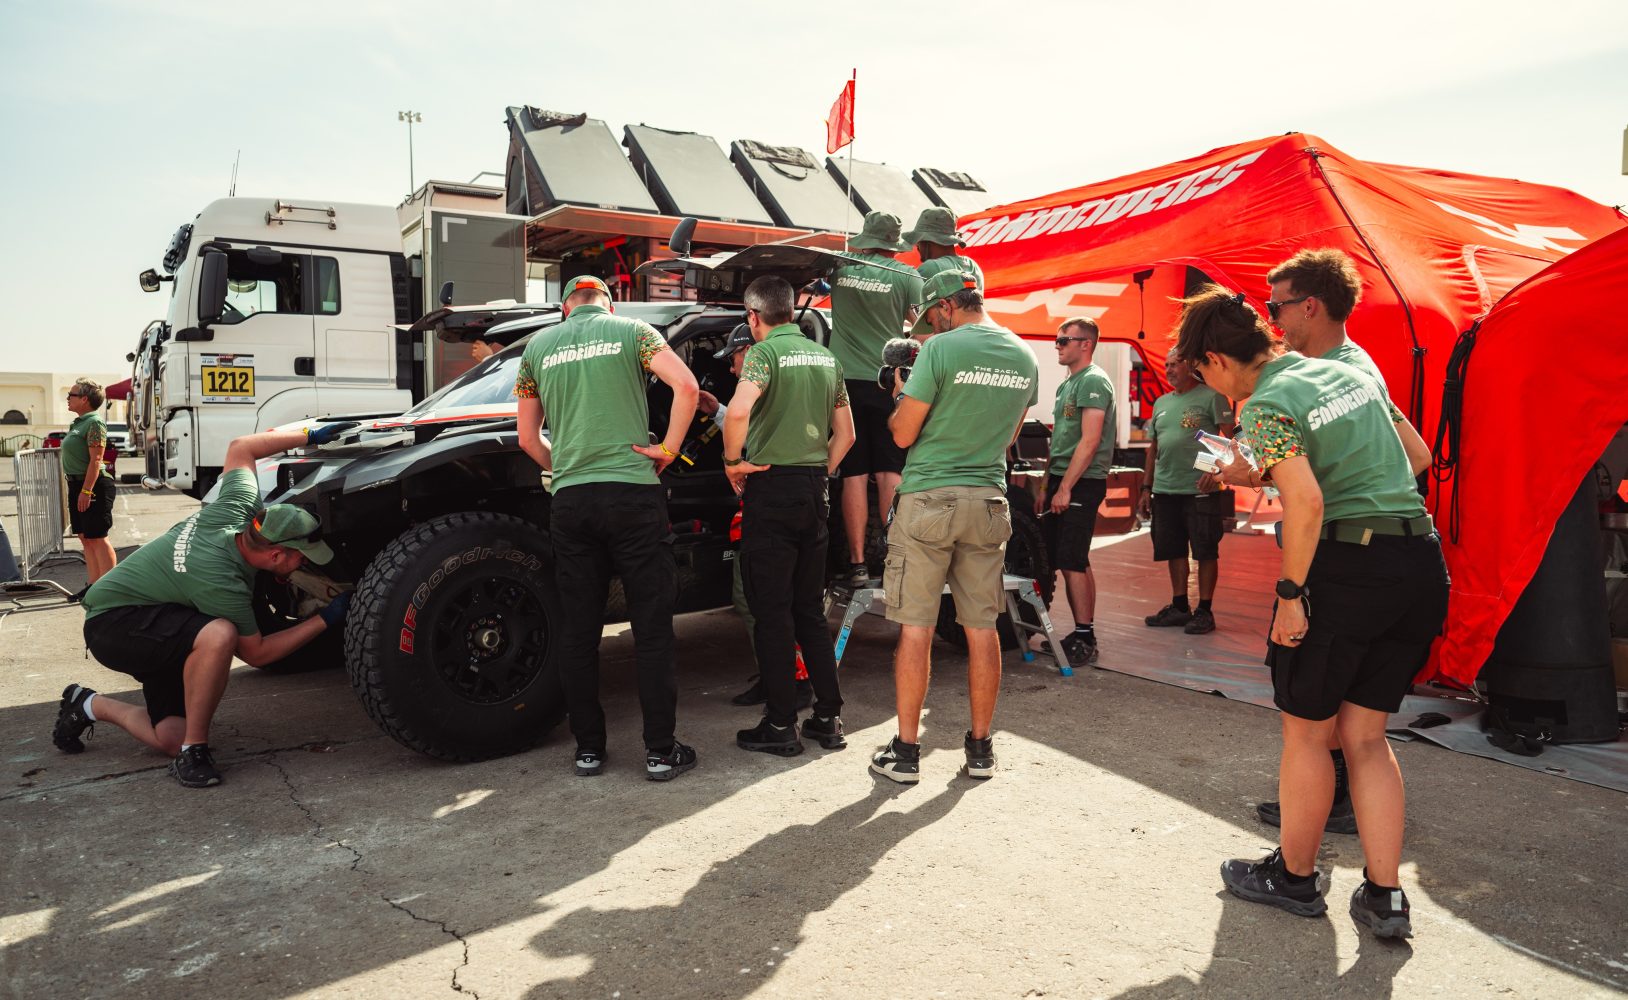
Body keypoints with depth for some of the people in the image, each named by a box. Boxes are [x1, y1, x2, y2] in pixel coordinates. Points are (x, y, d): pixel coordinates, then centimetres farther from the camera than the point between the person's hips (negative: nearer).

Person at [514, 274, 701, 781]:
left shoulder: (539, 345, 14)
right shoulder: (632, 331, 6)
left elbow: (528, 438, 15)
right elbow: (687, 386, -10)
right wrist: (667, 449, -3)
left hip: (570, 500, 3)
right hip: (633, 493, -3)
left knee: (578, 629, 10)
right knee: (652, 626, 3)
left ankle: (588, 747, 17)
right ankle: (660, 750, 6)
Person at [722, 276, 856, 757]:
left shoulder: (764, 352, -9)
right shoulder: (825, 357, 13)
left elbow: (738, 411, -27)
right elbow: (845, 434, 17)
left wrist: (733, 461, -13)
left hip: (771, 488, -7)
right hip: (814, 491, 7)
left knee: (772, 612, 1)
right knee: (810, 609, 14)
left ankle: (781, 725, 6)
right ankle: (829, 717, 18)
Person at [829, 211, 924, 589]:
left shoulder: (840, 271, 4)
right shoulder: (906, 277, -1)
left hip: (846, 382, 1)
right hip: (887, 383, -1)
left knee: (854, 475, 2)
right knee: (890, 473, 4)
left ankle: (857, 563, 1)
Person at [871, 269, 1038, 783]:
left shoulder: (941, 349, -11)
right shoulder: (1024, 356, 8)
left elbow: (903, 433, -7)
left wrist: (900, 394, 11)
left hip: (928, 499, -5)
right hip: (988, 501, 5)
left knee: (916, 627, 2)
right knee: (982, 627, 10)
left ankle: (906, 751, 9)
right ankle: (981, 748, 19)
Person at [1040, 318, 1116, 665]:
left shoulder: (1094, 381, -10)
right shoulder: (1067, 385, 20)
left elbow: (1090, 441, -18)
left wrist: (1065, 488, -19)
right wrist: (1046, 488, 21)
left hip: (1082, 483, -9)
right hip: (1061, 482, 10)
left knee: (1072, 562, -10)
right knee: (1074, 563, 11)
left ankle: (1085, 639, -4)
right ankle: (1082, 635, 18)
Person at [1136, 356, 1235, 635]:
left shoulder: (1211, 396, -3)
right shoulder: (1161, 403, 17)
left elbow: (1230, 437, -8)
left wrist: (1215, 469, -22)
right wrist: (1146, 488, 16)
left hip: (1201, 489, -6)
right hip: (1165, 491, 6)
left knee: (1205, 552, 0)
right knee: (1174, 551, 11)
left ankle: (1205, 611, 7)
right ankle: (1179, 607, 21)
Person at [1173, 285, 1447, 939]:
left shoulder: (1265, 406, -10)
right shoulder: (1353, 373, 14)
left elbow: (1308, 501, -23)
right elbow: (1416, 457, 21)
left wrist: (1290, 593, -15)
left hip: (1343, 565, -8)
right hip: (1422, 563, 8)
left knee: (1306, 732, 10)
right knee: (1366, 735, 16)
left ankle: (1295, 877, 25)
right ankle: (1384, 897, 17)